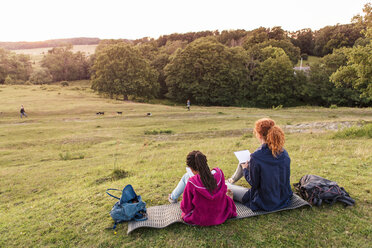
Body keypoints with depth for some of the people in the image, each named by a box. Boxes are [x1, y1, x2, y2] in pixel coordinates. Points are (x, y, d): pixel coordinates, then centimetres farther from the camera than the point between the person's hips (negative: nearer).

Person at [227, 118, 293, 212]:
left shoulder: (256, 157, -30)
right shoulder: (284, 154, -10)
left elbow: (254, 183, -18)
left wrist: (245, 169, 1)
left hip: (265, 203, -7)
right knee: (243, 162, 20)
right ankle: (232, 179, 50)